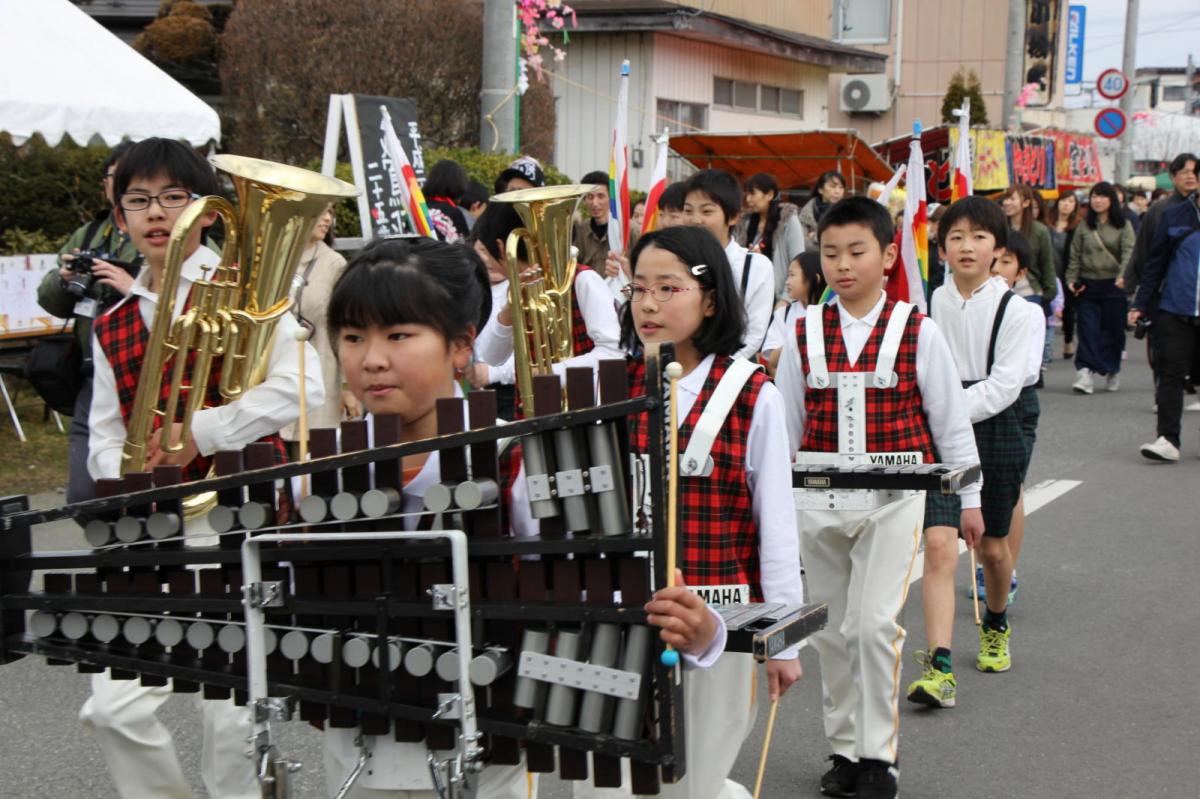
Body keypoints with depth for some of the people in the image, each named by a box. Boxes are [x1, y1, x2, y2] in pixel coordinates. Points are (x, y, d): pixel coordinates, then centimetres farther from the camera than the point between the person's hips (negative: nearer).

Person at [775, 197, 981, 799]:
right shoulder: (805, 334, 4)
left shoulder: (918, 332, -2)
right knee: (832, 629, 10)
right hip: (818, 496, 3)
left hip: (894, 495, -3)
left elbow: (950, 419, 4)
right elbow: (784, 422, 11)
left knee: (874, 622, -12)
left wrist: (969, 498, 7)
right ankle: (845, 749, 24)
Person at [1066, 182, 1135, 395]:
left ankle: (1112, 371, 20)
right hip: (1088, 285, 2)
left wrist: (1123, 276, -24)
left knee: (1113, 329, 5)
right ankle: (1084, 373, -15)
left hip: (1114, 285, -1)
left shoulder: (1123, 225, 3)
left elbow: (1128, 253, -8)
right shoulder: (1085, 226, 11)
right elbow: (1075, 256, 11)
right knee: (1088, 330, -7)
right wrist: (1071, 280, -1)